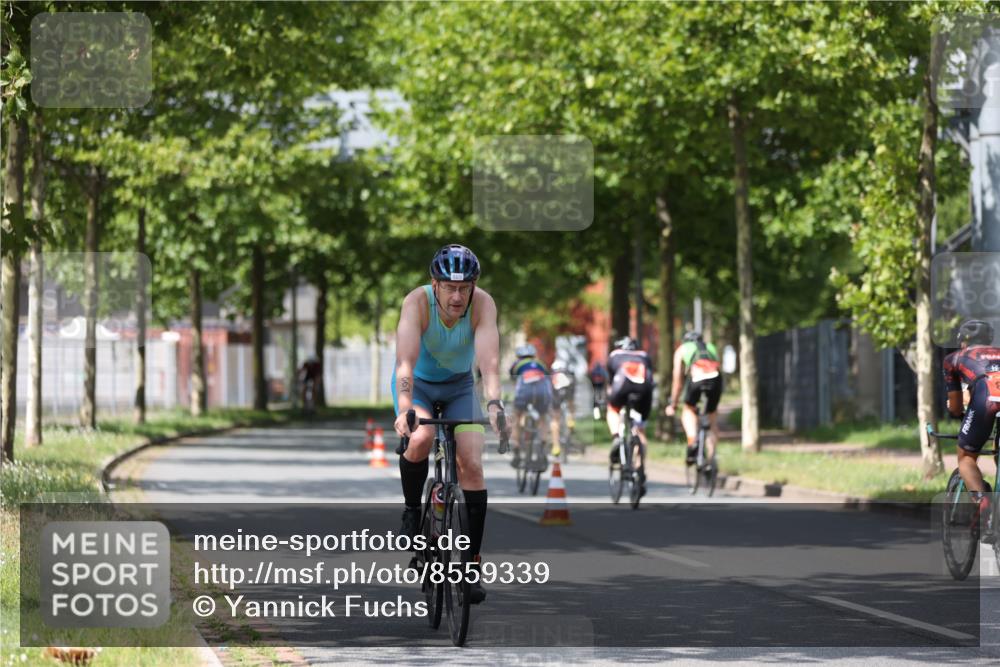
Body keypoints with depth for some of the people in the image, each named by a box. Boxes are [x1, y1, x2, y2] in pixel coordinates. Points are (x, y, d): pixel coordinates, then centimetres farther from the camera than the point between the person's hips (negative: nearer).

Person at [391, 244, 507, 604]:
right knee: (420, 440, -32)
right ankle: (412, 511, -5)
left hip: (460, 385, 2)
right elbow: (406, 362, -40)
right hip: (418, 383, -1)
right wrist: (404, 410, -55)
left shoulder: (483, 304, -27)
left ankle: (473, 562, -7)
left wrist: (494, 405, -55)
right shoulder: (418, 301, -31)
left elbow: (489, 360, -38)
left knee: (471, 465, -15)